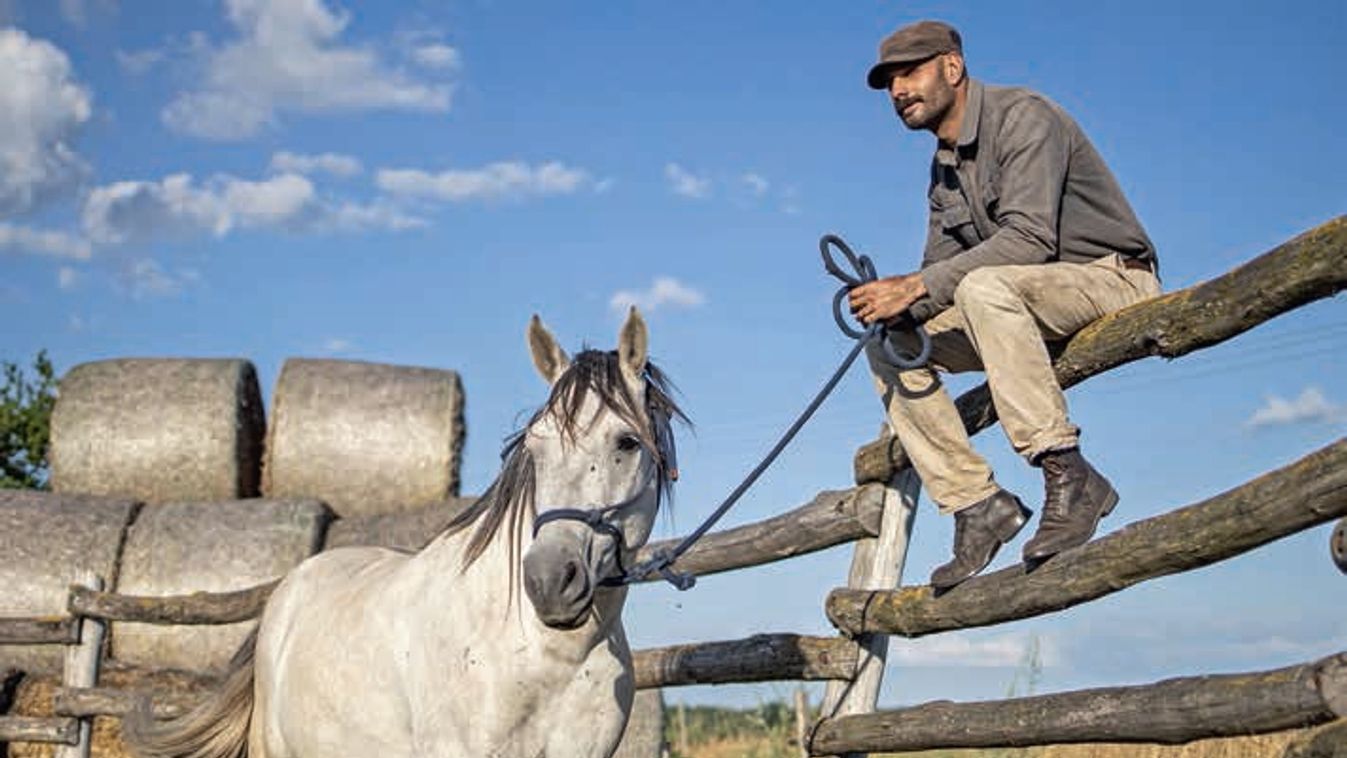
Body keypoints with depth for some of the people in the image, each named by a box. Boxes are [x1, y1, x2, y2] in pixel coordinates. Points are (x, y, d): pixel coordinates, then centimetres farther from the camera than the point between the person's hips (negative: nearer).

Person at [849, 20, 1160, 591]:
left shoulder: (1023, 116, -14)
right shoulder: (944, 167, 14)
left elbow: (1030, 237, -27)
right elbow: (939, 268, 10)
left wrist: (915, 287, -29)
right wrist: (897, 301, -14)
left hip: (1115, 281, -9)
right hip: (1029, 306, 9)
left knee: (983, 286, -37)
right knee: (889, 342, -4)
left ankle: (1068, 475, -34)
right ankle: (975, 501, -11)